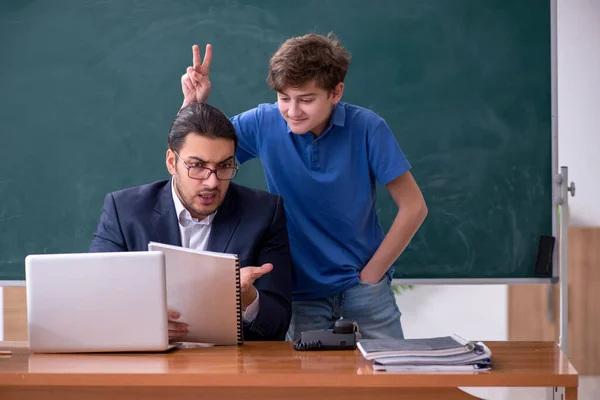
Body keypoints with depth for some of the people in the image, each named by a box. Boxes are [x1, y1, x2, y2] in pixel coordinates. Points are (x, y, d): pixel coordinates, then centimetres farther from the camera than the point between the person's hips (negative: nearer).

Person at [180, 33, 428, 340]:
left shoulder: (366, 128, -12)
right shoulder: (264, 124, -7)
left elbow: (413, 207, -8)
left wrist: (371, 275, -7)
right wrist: (193, 102, -16)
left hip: (362, 285, -1)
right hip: (301, 289, 1)